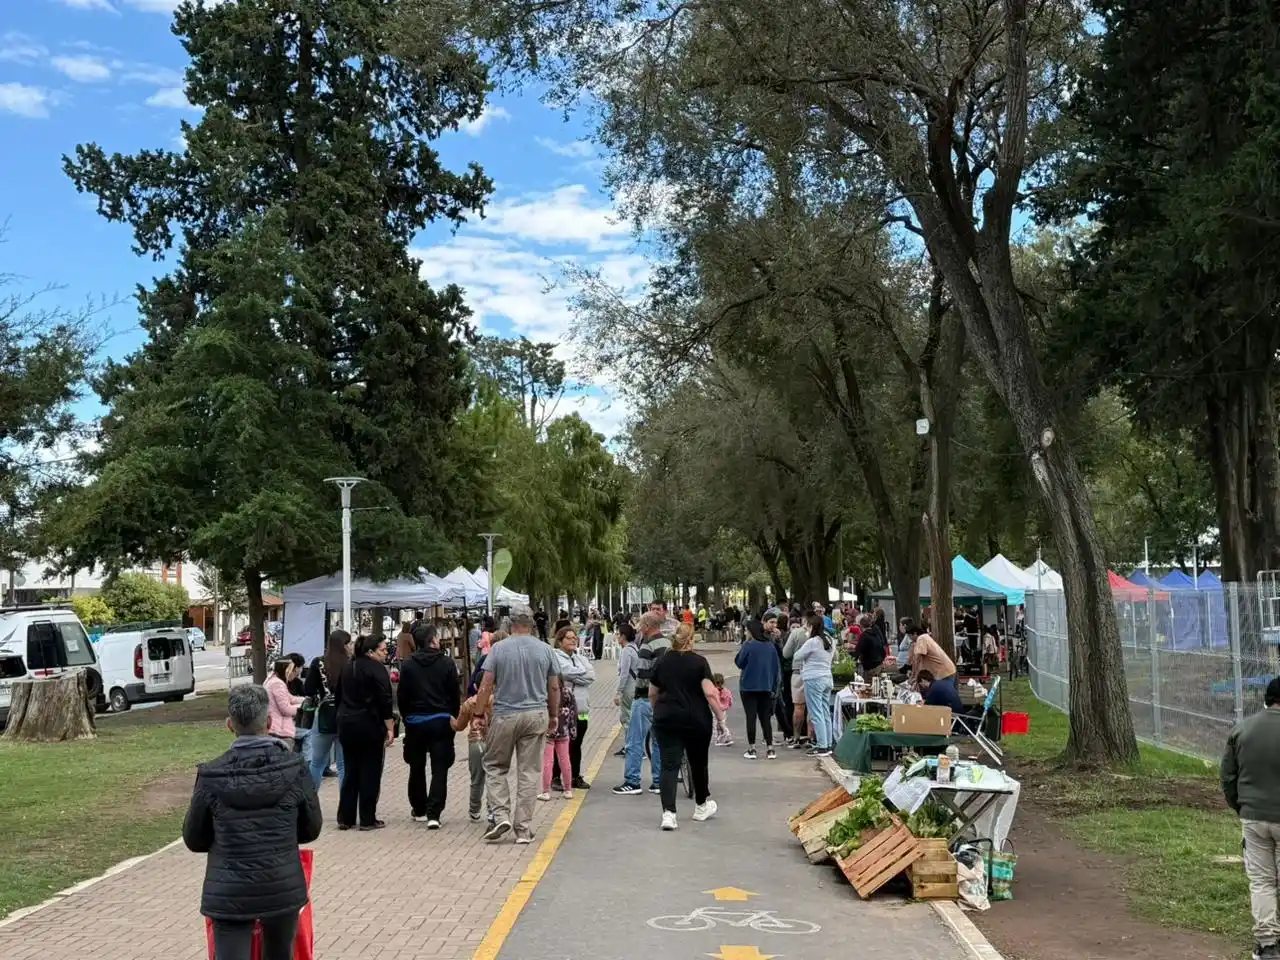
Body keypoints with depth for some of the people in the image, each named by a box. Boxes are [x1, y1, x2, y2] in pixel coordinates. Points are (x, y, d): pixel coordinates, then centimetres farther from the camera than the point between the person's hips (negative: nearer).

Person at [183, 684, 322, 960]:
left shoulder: (211, 776, -9)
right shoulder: (294, 769, -8)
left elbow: (194, 839, 2)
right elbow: (311, 829, 4)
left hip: (230, 893, -2)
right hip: (283, 888, 2)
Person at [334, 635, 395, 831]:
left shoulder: (348, 668, 12)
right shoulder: (377, 668, -12)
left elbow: (337, 695, 17)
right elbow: (384, 701, -17)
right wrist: (390, 728, -14)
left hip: (346, 723, 7)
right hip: (369, 725, -7)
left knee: (351, 770, 12)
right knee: (370, 771, 1)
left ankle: (345, 818, 12)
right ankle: (367, 820, 3)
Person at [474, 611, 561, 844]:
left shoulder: (498, 648, -2)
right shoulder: (545, 650, 4)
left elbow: (486, 686, -6)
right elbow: (554, 688, 7)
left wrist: (479, 712, 3)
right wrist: (554, 716, 18)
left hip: (505, 716, -1)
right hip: (536, 716, 2)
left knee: (495, 766, 14)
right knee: (529, 771, 6)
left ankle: (501, 816, 1)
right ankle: (524, 829, 7)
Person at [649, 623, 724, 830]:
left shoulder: (661, 663, 4)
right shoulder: (699, 662, -7)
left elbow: (652, 694, 12)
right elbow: (709, 693, -14)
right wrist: (720, 715, -5)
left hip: (666, 720, 2)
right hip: (696, 720, -1)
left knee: (669, 765, -2)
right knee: (698, 763, 17)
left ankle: (668, 813, -17)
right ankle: (701, 806, 34)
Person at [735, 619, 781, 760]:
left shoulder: (748, 645, -12)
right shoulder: (770, 646, 2)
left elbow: (739, 663, -3)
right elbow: (777, 667, 5)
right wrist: (774, 686, 12)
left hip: (748, 686, -4)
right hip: (766, 687, 4)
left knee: (751, 717, 2)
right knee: (765, 717, 9)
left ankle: (751, 749, 4)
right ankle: (770, 749, 6)